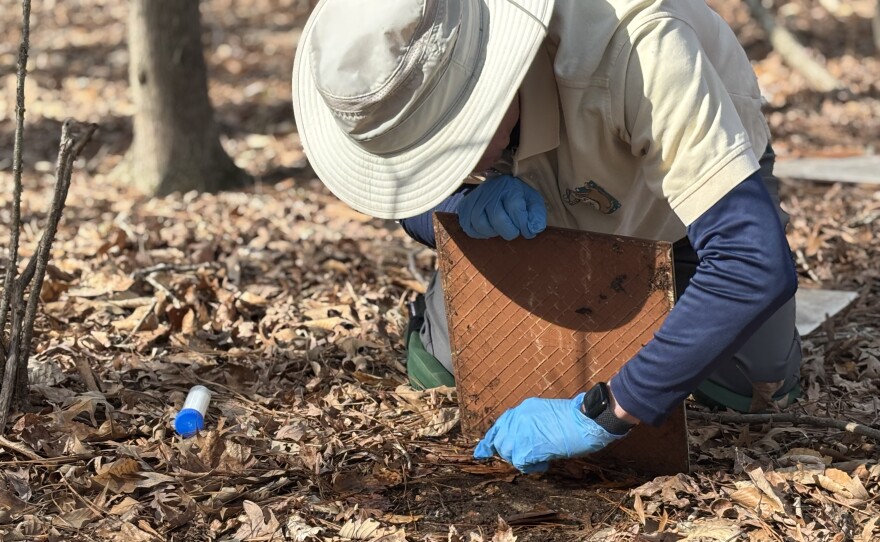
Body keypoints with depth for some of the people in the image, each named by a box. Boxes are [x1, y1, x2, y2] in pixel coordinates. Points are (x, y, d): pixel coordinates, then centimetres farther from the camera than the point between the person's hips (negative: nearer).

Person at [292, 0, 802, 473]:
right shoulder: (409, 74, -32)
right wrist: (469, 204, -37)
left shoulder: (637, 49, -48)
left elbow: (758, 264, -53)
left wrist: (601, 413, -53)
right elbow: (418, 209, -12)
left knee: (751, 385, -11)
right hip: (548, 205, 2)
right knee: (450, 362, -11)